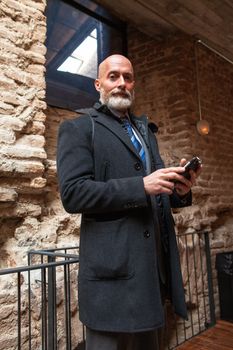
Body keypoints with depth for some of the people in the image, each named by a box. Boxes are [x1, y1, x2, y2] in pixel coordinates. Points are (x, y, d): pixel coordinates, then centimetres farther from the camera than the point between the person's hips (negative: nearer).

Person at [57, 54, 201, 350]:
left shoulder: (146, 129, 19)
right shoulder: (78, 129, -1)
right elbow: (72, 194, -15)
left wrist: (178, 189, -4)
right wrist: (142, 186, -21)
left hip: (154, 264, 7)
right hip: (113, 266, -6)